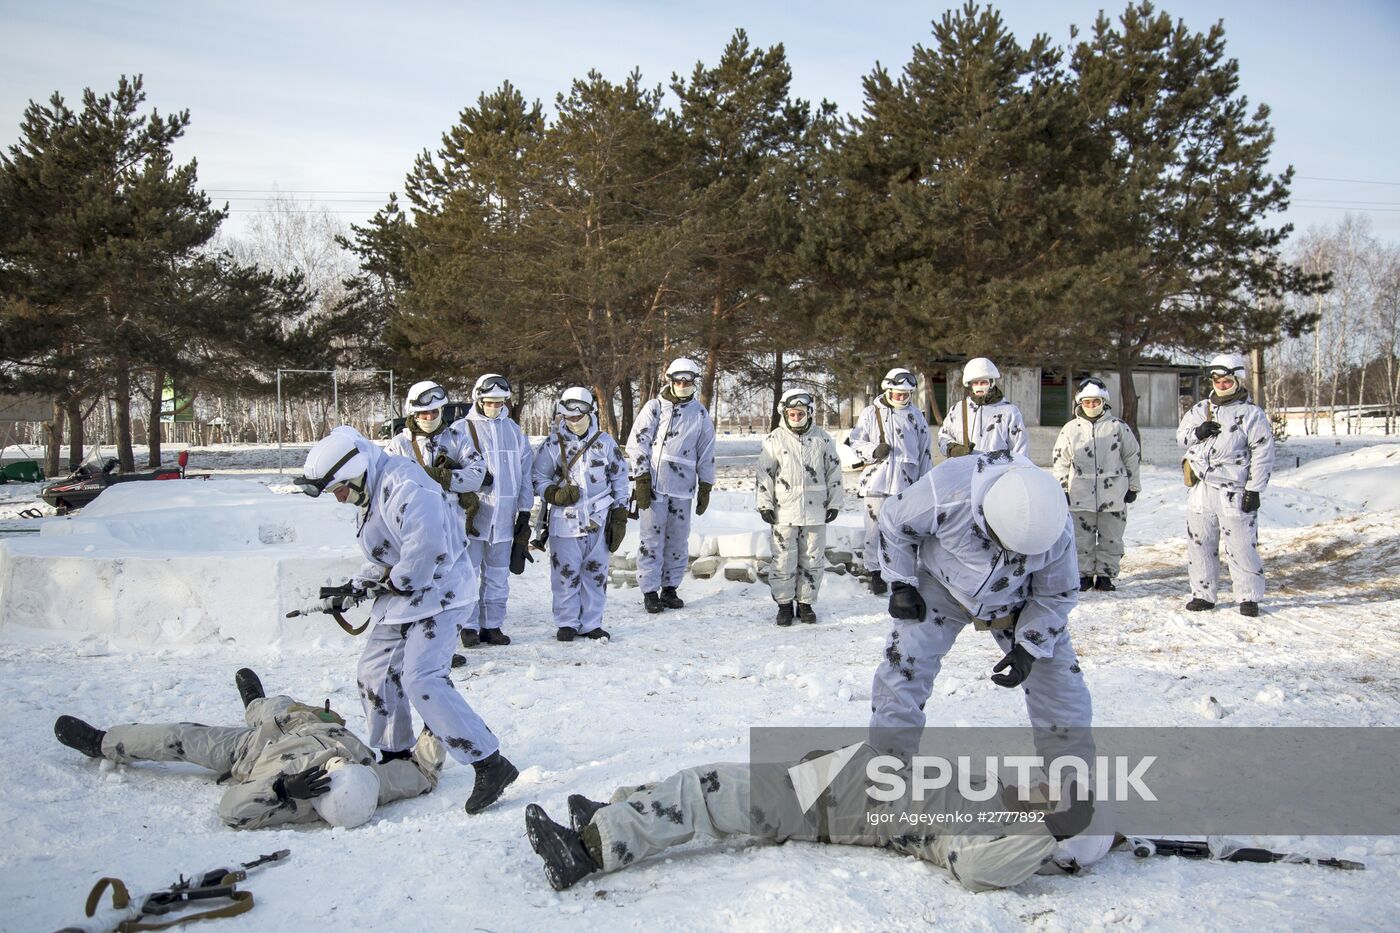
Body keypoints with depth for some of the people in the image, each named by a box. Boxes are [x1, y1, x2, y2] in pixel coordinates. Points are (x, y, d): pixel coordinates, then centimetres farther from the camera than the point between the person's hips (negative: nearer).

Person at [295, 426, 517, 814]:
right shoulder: (372, 494, 11)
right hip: (404, 598, 11)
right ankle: (395, 755, 32)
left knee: (421, 680, -20)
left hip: (440, 594, -11)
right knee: (375, 673, 14)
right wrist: (353, 589, 10)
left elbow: (426, 549, -32)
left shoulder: (405, 488, -23)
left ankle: (490, 764, -17)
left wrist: (390, 582, -17)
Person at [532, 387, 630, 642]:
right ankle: (566, 623, 16)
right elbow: (538, 478, 6)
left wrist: (620, 516, 6)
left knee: (596, 573, 7)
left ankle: (591, 623, 18)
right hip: (565, 520, -1)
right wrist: (554, 494, -14)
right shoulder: (552, 444, 1)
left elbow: (620, 479, 10)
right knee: (566, 573, 2)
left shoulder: (605, 442, 5)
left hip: (600, 521, 1)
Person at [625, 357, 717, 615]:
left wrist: (705, 488, 9)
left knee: (678, 541, 8)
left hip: (683, 487, 3)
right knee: (652, 539, 0)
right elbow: (637, 443, -2)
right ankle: (650, 591, 7)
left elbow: (706, 453, 13)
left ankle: (669, 587, 20)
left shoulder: (700, 414, 9)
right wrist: (642, 479, -8)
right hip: (653, 485, -3)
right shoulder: (655, 407, 1)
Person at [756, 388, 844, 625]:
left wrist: (834, 503, 8)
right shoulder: (775, 439, 1)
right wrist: (765, 505, -1)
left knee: (813, 560, 7)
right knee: (784, 561, 1)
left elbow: (834, 473, 10)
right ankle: (784, 604, 13)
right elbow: (764, 474, 3)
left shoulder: (823, 439, 5)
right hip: (784, 511, -1)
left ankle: (805, 603, 19)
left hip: (816, 511, 2)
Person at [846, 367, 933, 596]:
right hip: (876, 480, -1)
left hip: (906, 483, 1)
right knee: (875, 529, 0)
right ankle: (875, 572, 10)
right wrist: (874, 451, -12)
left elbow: (925, 452, 13)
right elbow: (855, 441, 7)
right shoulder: (871, 413, 3)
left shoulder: (916, 416, 9)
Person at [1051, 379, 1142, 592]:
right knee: (1081, 539, 4)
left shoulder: (1118, 427, 3)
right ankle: (1084, 574, 14)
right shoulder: (1070, 429, 5)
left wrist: (1133, 486, 8)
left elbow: (1133, 457, 9)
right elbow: (1061, 461, 10)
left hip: (1113, 495, 0)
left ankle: (1105, 574, 16)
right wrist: (1062, 489, 7)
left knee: (1111, 540, 5)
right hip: (1081, 496, 0)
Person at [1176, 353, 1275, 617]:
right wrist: (1196, 432, -5)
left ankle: (1249, 597, 9)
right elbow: (1180, 435, 19)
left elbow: (1263, 454, -6)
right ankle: (1203, 594, 20)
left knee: (1240, 546, -3)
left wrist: (1254, 490, -11)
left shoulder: (1252, 414, -3)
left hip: (1233, 491, -5)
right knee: (1199, 545, 10)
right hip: (1200, 490, 5)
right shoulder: (1200, 409, 13)